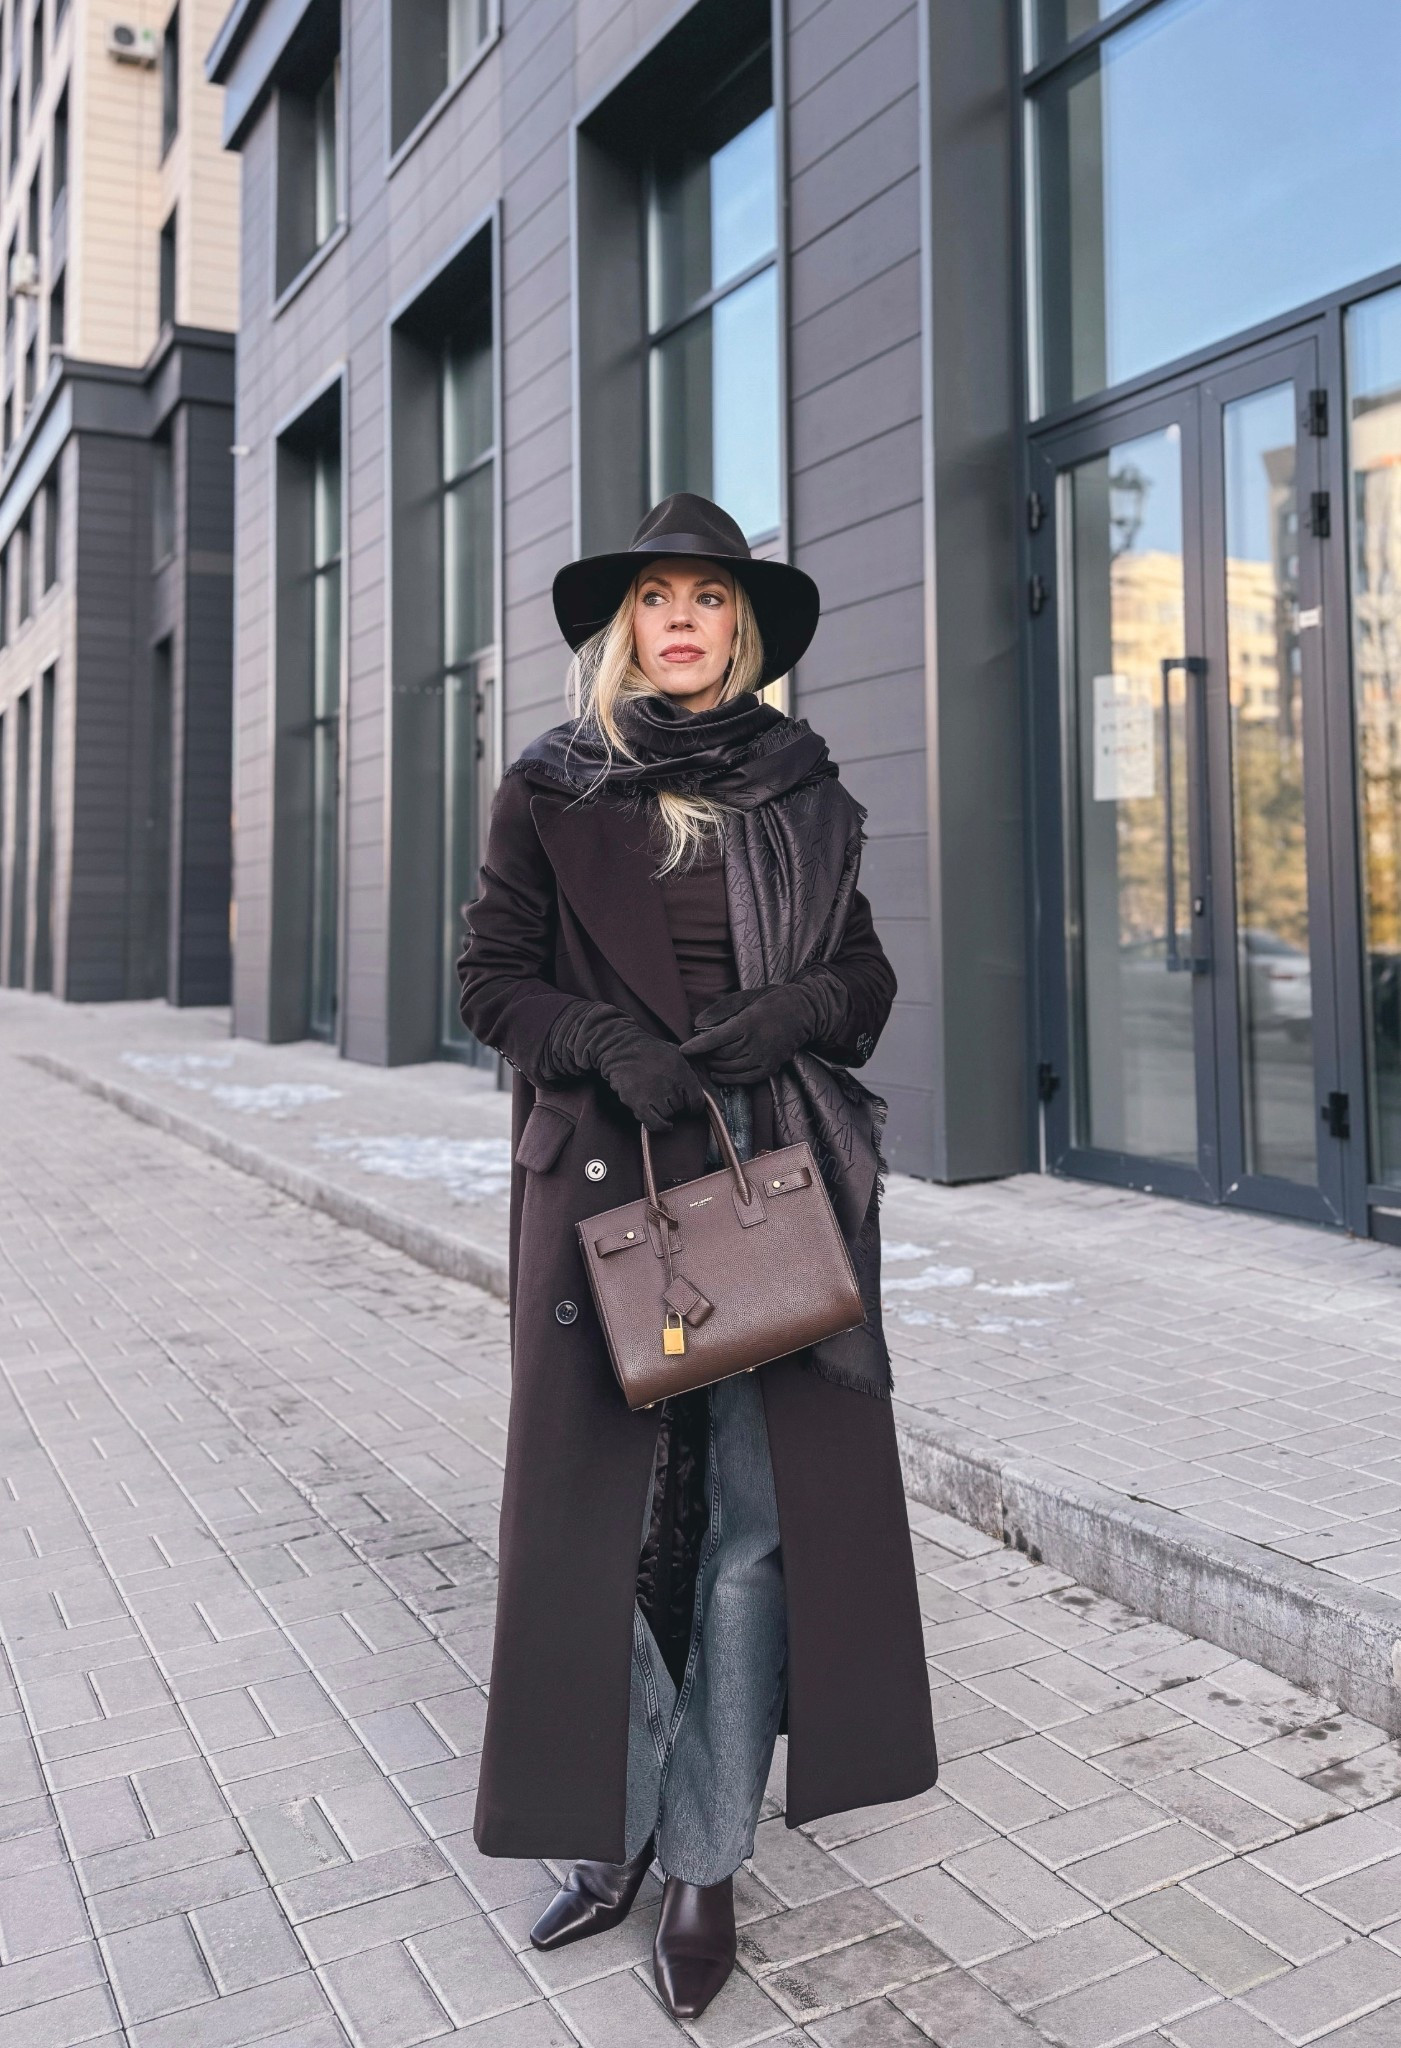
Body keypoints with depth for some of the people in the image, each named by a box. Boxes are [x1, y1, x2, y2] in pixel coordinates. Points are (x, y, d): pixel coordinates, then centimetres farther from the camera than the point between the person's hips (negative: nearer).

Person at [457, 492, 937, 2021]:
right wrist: (607, 1041, -15)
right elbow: (491, 978, 3)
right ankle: (612, 1832, 26)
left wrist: (797, 1009, -9)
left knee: (762, 1509, 2)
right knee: (607, 1501, 5)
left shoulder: (803, 789, 10)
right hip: (604, 1173, -1)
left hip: (783, 1172, 2)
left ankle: (705, 1864, 18)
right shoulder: (549, 791, 5)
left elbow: (866, 975, 13)